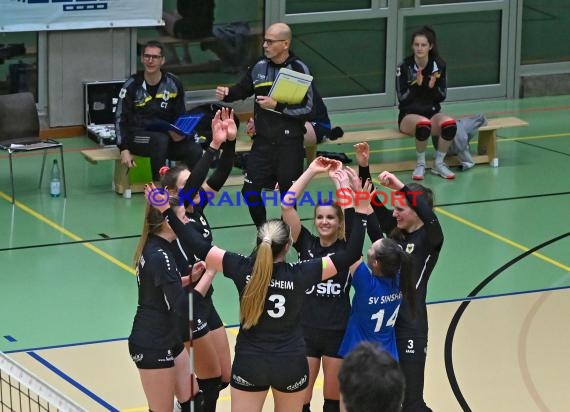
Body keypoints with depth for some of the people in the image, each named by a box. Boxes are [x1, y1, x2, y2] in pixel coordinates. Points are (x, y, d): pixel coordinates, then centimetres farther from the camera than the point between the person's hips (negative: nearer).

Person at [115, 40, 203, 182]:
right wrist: (124, 150, -13)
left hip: (166, 134, 3)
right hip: (137, 136, -3)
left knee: (195, 150, -23)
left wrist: (180, 133, -11)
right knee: (160, 140, -36)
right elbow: (120, 118, -3)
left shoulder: (173, 84, 2)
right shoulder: (132, 85, -5)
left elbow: (181, 117, 12)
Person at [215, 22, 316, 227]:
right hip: (262, 140, 4)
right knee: (250, 191, 3)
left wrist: (277, 105, -20)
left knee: (289, 194, 5)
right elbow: (242, 89, 17)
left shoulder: (299, 70, -10)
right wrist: (227, 93, -3)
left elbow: (307, 108, -13)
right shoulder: (259, 67, 4)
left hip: (289, 142, -4)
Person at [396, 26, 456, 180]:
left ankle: (438, 164, -11)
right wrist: (416, 85, -25)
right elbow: (402, 99, -9)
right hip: (409, 115, -3)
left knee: (450, 124, -32)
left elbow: (442, 97, 3)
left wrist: (433, 86, -19)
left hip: (432, 113, 3)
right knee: (423, 124, -39)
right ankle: (420, 164, -16)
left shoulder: (439, 66, 0)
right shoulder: (404, 67, -8)